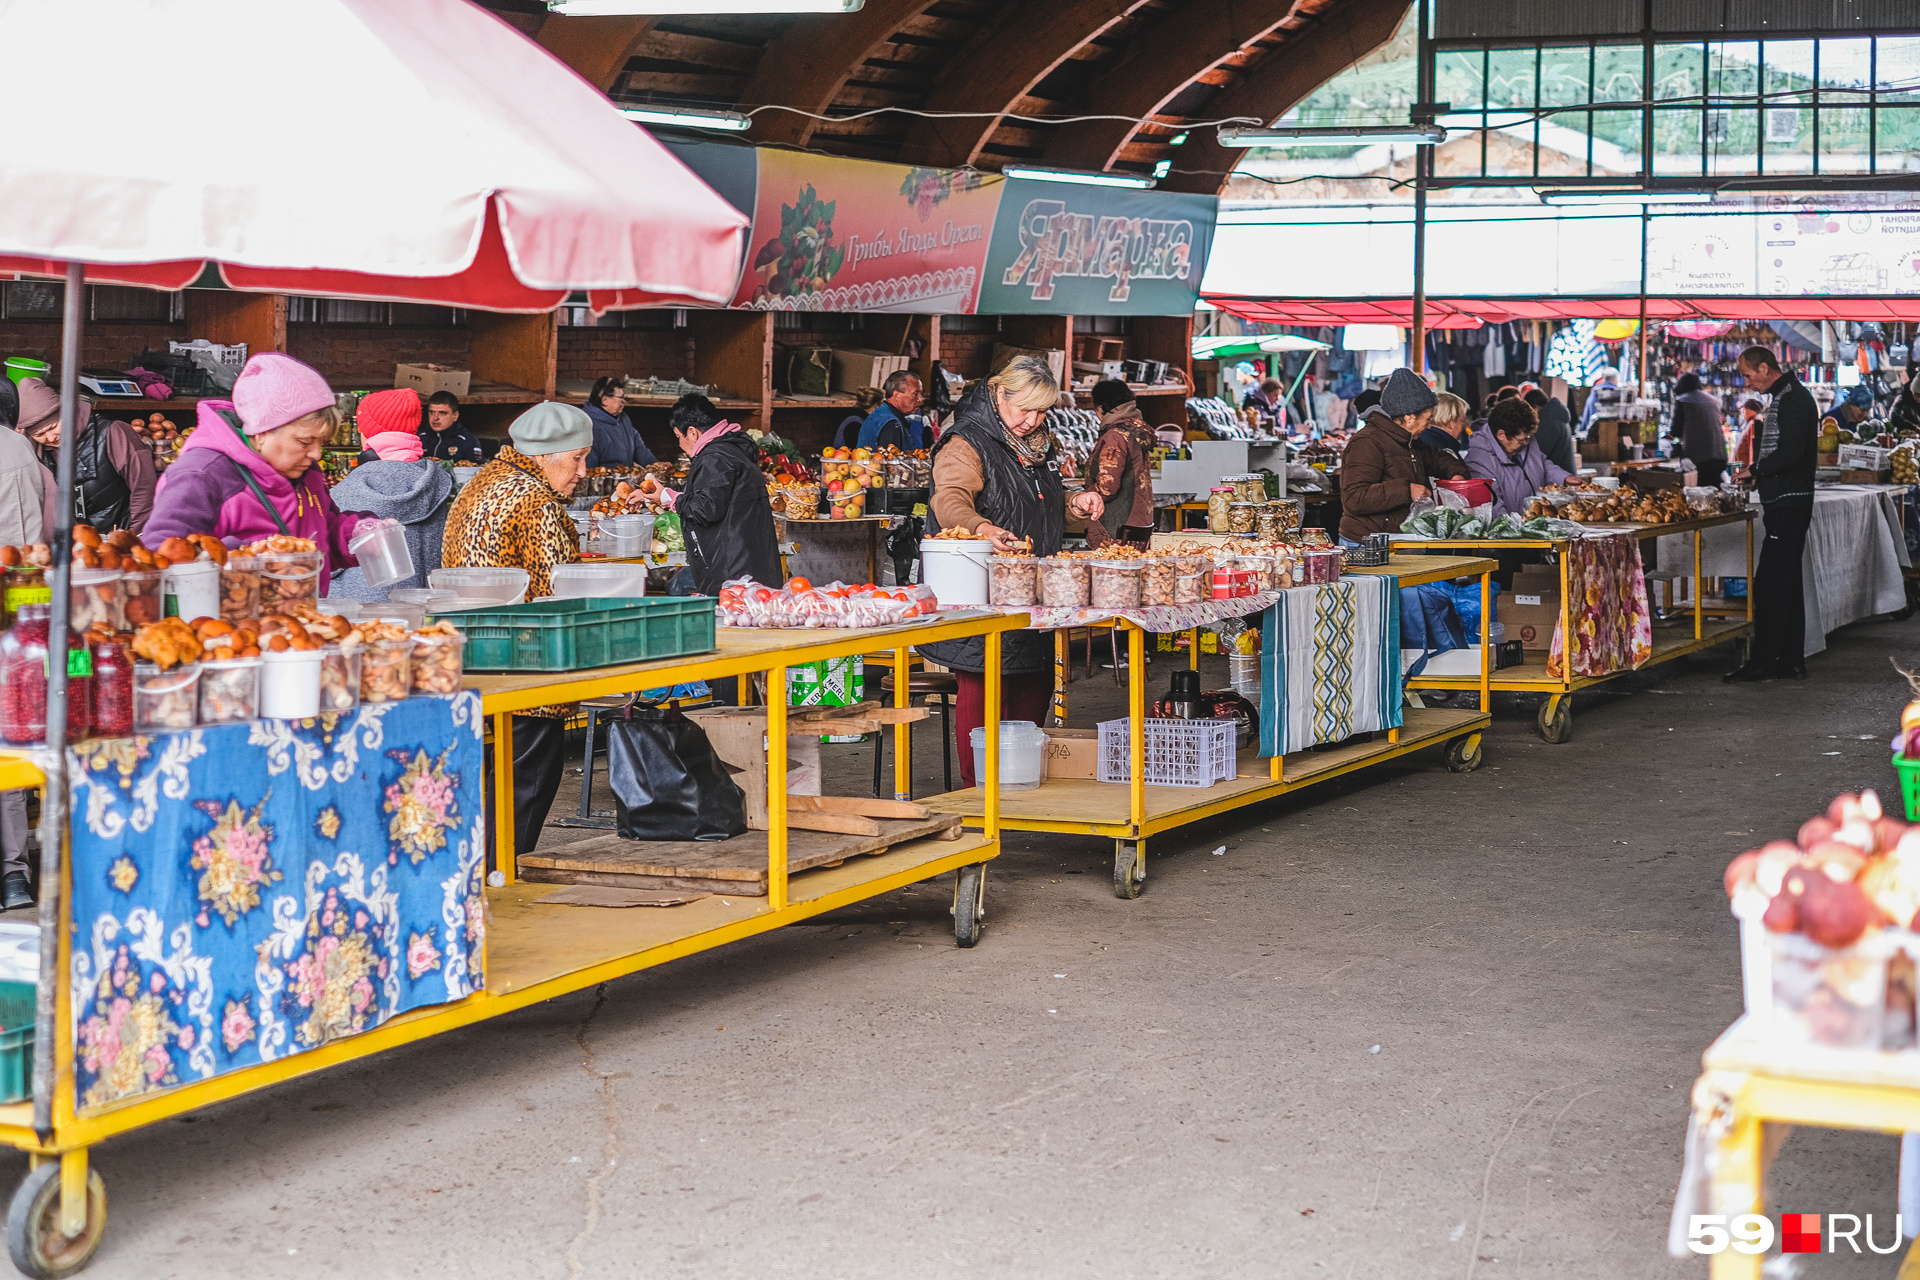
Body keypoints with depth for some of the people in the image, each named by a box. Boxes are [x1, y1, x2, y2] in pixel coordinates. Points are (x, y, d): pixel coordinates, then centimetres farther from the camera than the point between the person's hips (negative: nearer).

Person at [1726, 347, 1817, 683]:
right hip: (1786, 502, 11)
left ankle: (1763, 661, -7)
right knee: (1787, 581, 12)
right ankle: (1792, 660, 16)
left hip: (1788, 503, -11)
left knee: (1771, 583, -9)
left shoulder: (1792, 399, -14)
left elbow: (1791, 453, -23)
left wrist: (1756, 469, -11)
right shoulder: (1786, 396, 19)